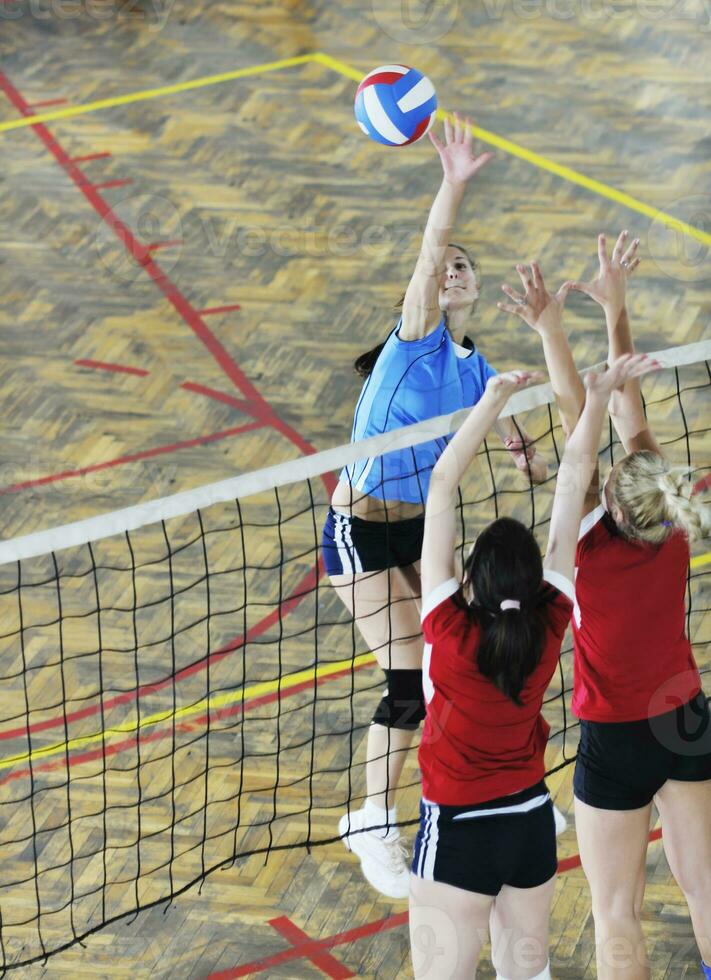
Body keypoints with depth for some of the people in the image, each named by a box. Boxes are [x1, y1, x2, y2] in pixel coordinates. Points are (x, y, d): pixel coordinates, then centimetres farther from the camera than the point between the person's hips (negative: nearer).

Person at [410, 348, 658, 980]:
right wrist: (599, 397, -4)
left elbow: (442, 485, -22)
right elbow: (573, 480, -8)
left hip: (459, 832, -5)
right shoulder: (552, 621, -12)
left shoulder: (450, 626, -21)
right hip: (533, 822, 5)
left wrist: (493, 399, -22)